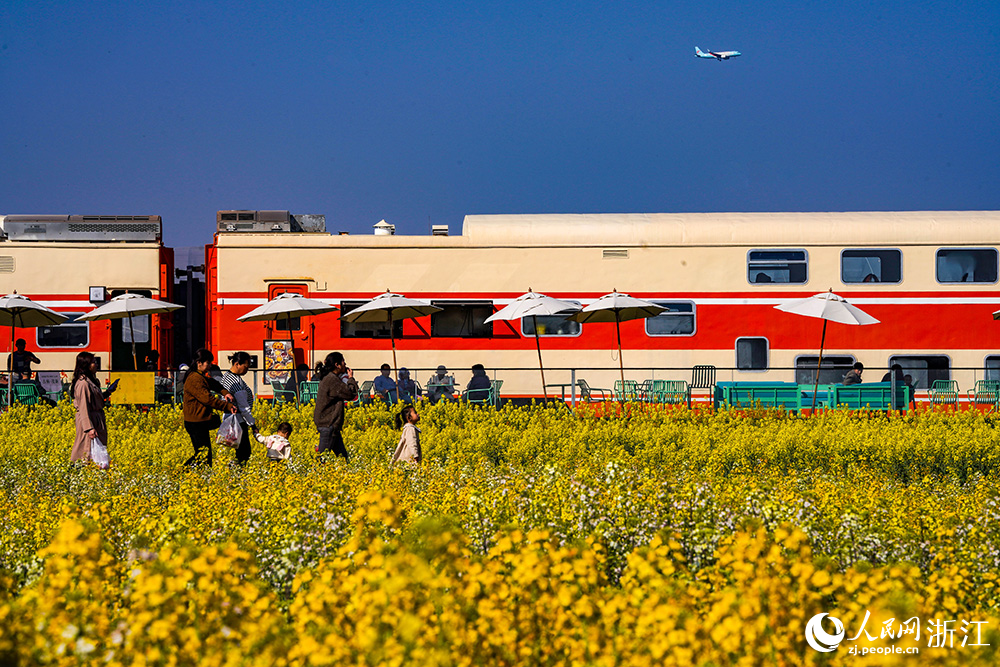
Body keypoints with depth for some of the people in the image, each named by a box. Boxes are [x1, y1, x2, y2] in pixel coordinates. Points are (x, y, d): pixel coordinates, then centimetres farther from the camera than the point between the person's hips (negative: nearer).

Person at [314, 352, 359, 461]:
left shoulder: (328, 378, 15)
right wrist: (351, 378, -2)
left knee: (342, 455, 10)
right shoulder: (333, 380, -17)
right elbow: (351, 394, -17)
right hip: (328, 423, -11)